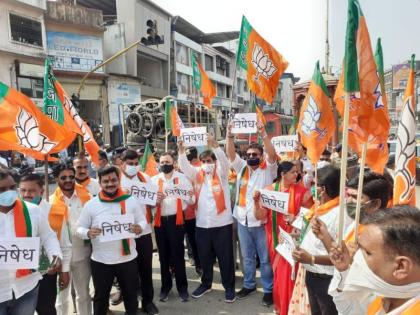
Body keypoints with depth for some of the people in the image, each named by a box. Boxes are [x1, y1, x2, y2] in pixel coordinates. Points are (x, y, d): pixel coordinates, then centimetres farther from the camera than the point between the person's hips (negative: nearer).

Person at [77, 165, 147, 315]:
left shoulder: (131, 201, -4)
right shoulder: (90, 204, -5)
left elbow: (142, 220, 3)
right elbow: (79, 228, 0)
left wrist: (140, 228, -20)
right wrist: (88, 233, -22)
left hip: (128, 258, 1)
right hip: (100, 261, 0)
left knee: (130, 294, 18)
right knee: (101, 297, 18)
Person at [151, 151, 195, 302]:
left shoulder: (182, 178, 1)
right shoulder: (154, 180, 7)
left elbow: (191, 201, 1)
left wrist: (190, 197, -22)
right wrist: (156, 200, -15)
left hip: (176, 219, -2)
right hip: (160, 220, 3)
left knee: (178, 254, 2)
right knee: (163, 255, 11)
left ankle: (182, 287, 16)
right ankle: (165, 286, 26)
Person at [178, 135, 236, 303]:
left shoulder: (221, 173, -1)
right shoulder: (197, 173, 7)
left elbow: (224, 160, -19)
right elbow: (185, 166, -7)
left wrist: (215, 145, -34)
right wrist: (181, 151, -23)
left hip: (222, 223, -3)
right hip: (202, 224, 3)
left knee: (225, 257, 7)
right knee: (205, 257, 16)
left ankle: (229, 287, 23)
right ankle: (206, 284, 35)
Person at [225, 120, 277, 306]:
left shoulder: (268, 169, -3)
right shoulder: (242, 167, 8)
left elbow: (272, 154, -19)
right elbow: (230, 154, -3)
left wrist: (263, 135, -29)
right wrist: (229, 135, -15)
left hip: (261, 221, -4)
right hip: (243, 221, 4)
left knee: (265, 258, 8)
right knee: (247, 257, 18)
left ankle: (268, 289, 22)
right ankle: (249, 285, 34)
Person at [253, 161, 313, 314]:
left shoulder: (300, 191, -8)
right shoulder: (269, 190, -5)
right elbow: (260, 216, -7)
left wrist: (296, 218, -20)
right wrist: (256, 201, -23)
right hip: (276, 238, 1)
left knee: (289, 272, 3)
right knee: (278, 272, 15)